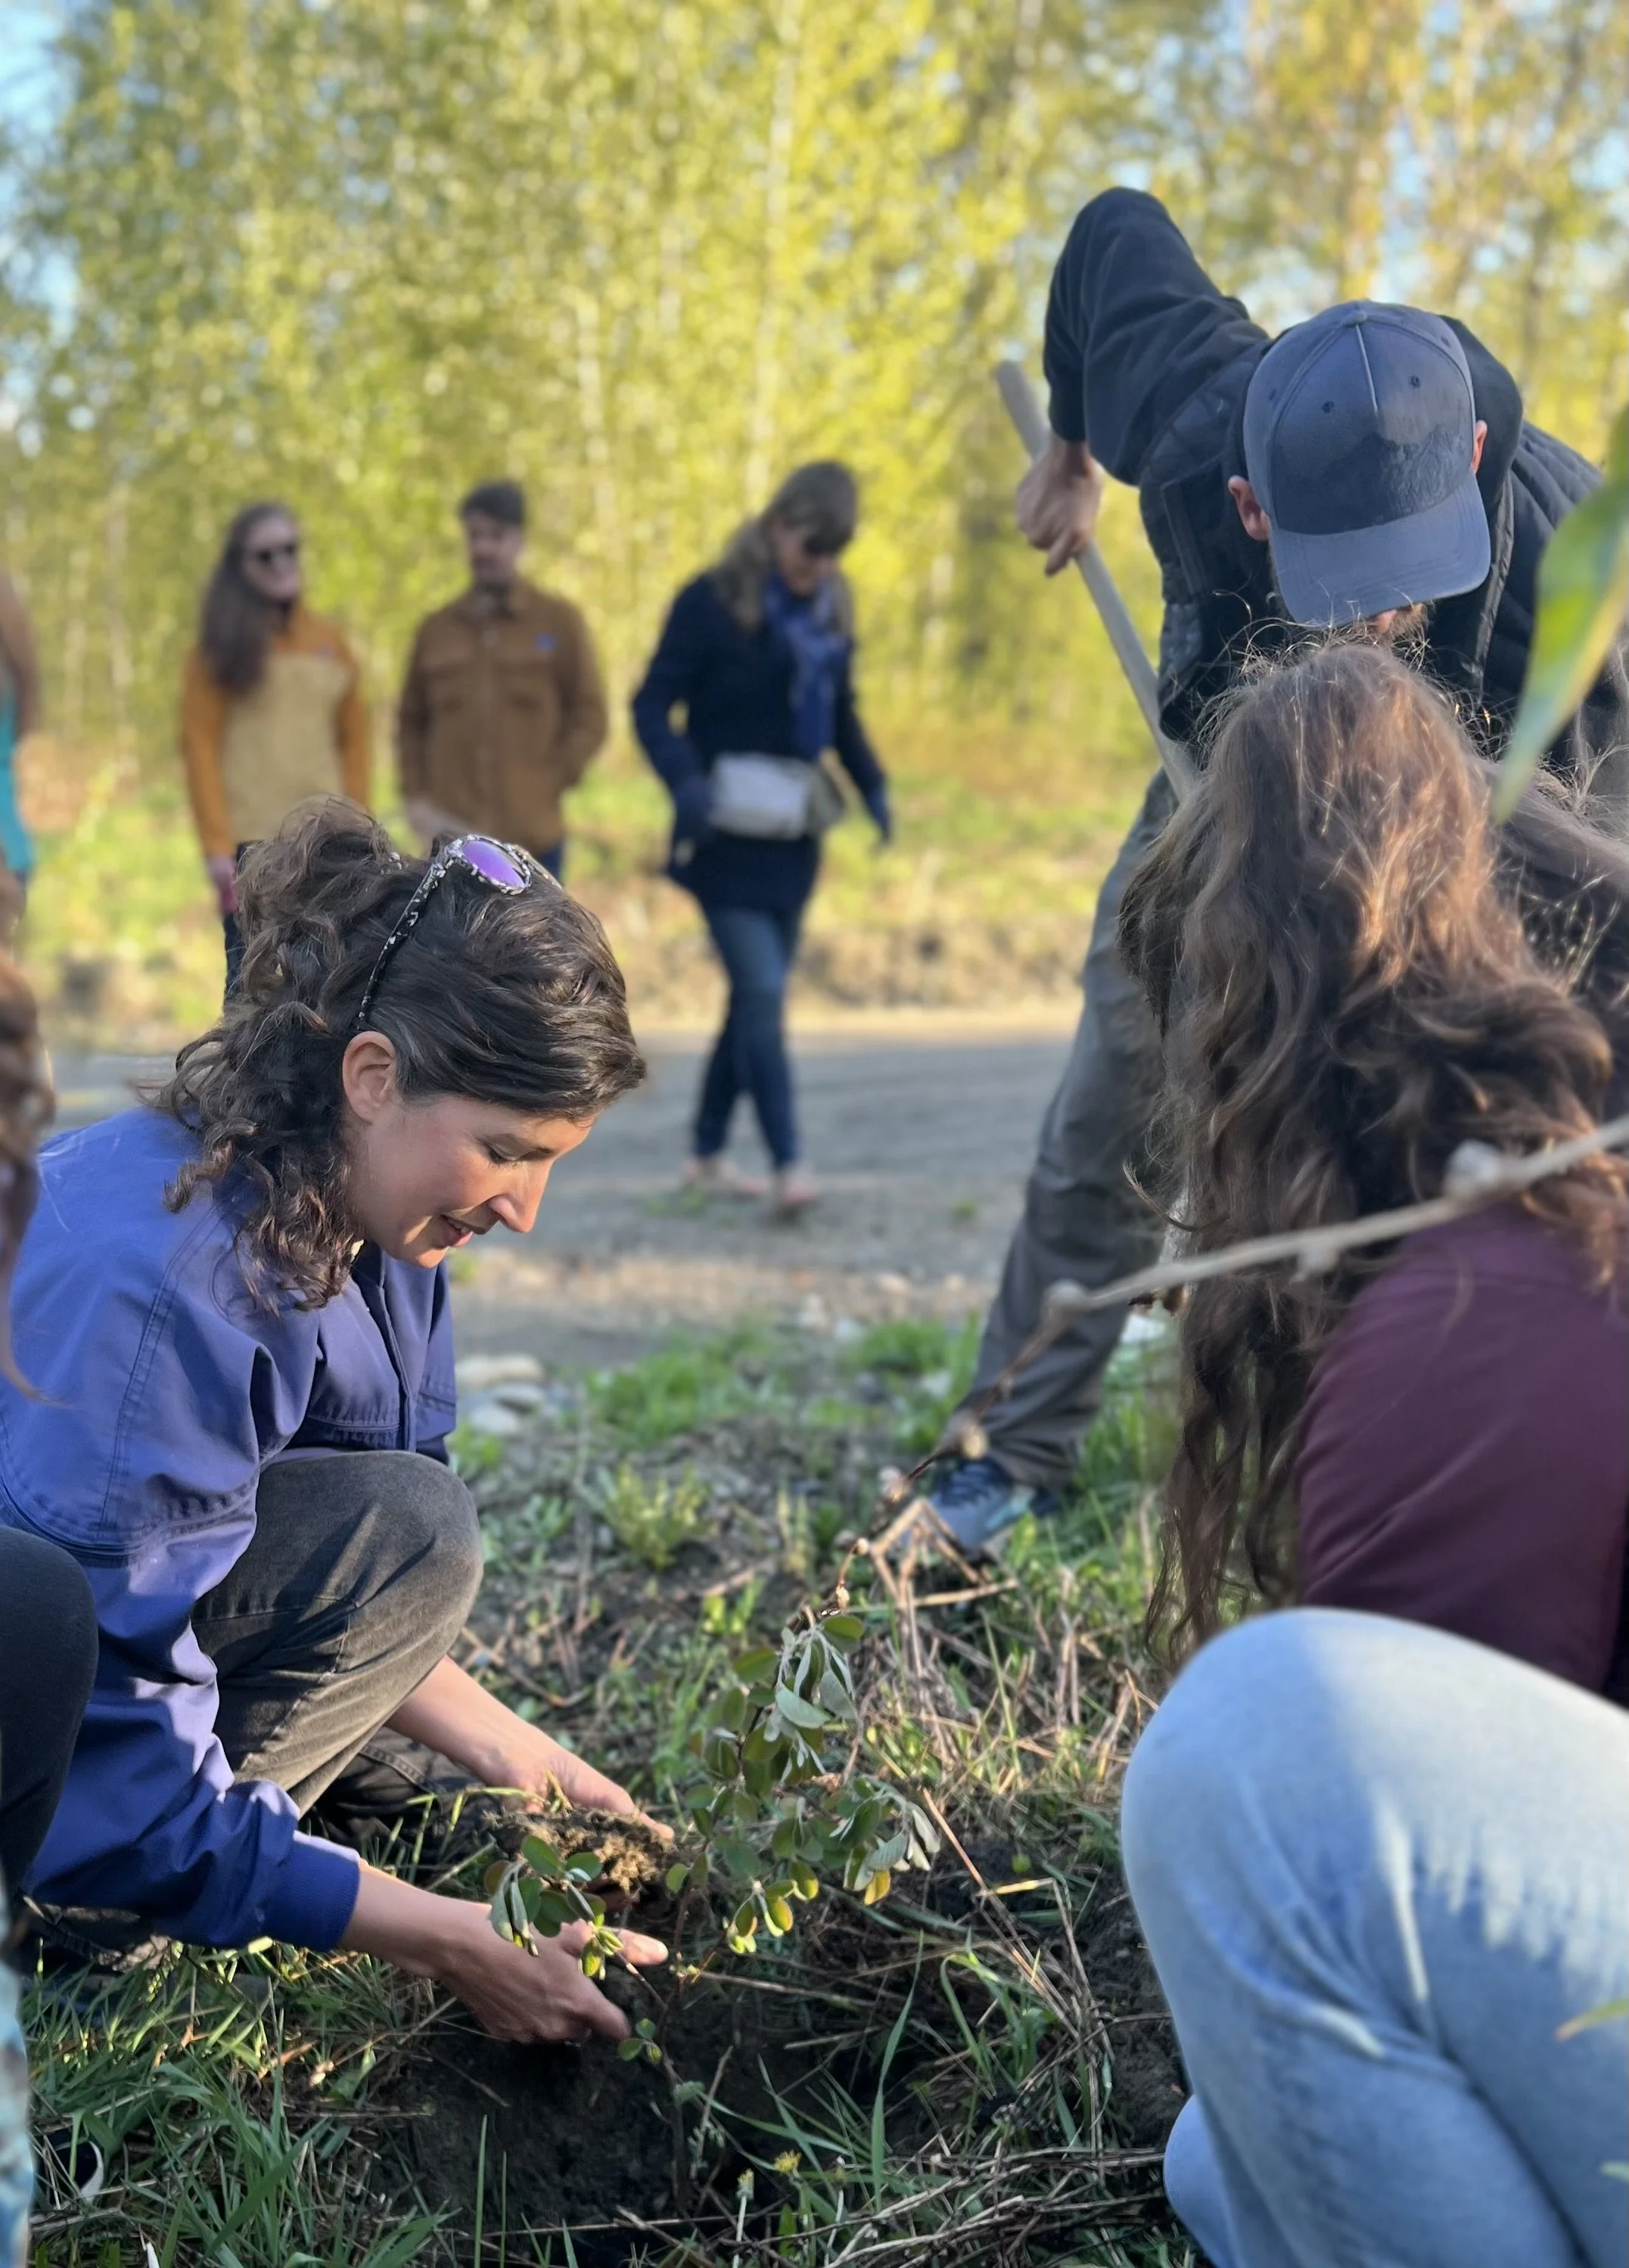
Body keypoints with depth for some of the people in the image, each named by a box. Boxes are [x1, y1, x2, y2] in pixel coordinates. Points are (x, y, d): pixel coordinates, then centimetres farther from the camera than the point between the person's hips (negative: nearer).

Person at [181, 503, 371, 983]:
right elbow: (199, 748, -3)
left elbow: (353, 739, 14)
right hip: (251, 842, -4)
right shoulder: (222, 644, 1)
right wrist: (217, 846, -11)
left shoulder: (328, 641, 13)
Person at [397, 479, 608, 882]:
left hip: (533, 838, -2)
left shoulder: (559, 621, 3)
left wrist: (549, 786, -7)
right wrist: (414, 797, 2)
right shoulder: (436, 629, 10)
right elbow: (410, 721, 15)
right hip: (453, 839, 2)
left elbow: (590, 717, 2)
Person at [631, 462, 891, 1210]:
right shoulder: (713, 602, -10)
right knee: (762, 992, -14)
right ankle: (789, 1165, -12)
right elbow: (653, 706, -11)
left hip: (793, 839, 7)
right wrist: (686, 783, -27)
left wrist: (872, 786, 1)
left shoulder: (831, 611, 8)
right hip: (727, 838, -6)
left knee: (757, 997, 10)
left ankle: (707, 1155, 21)